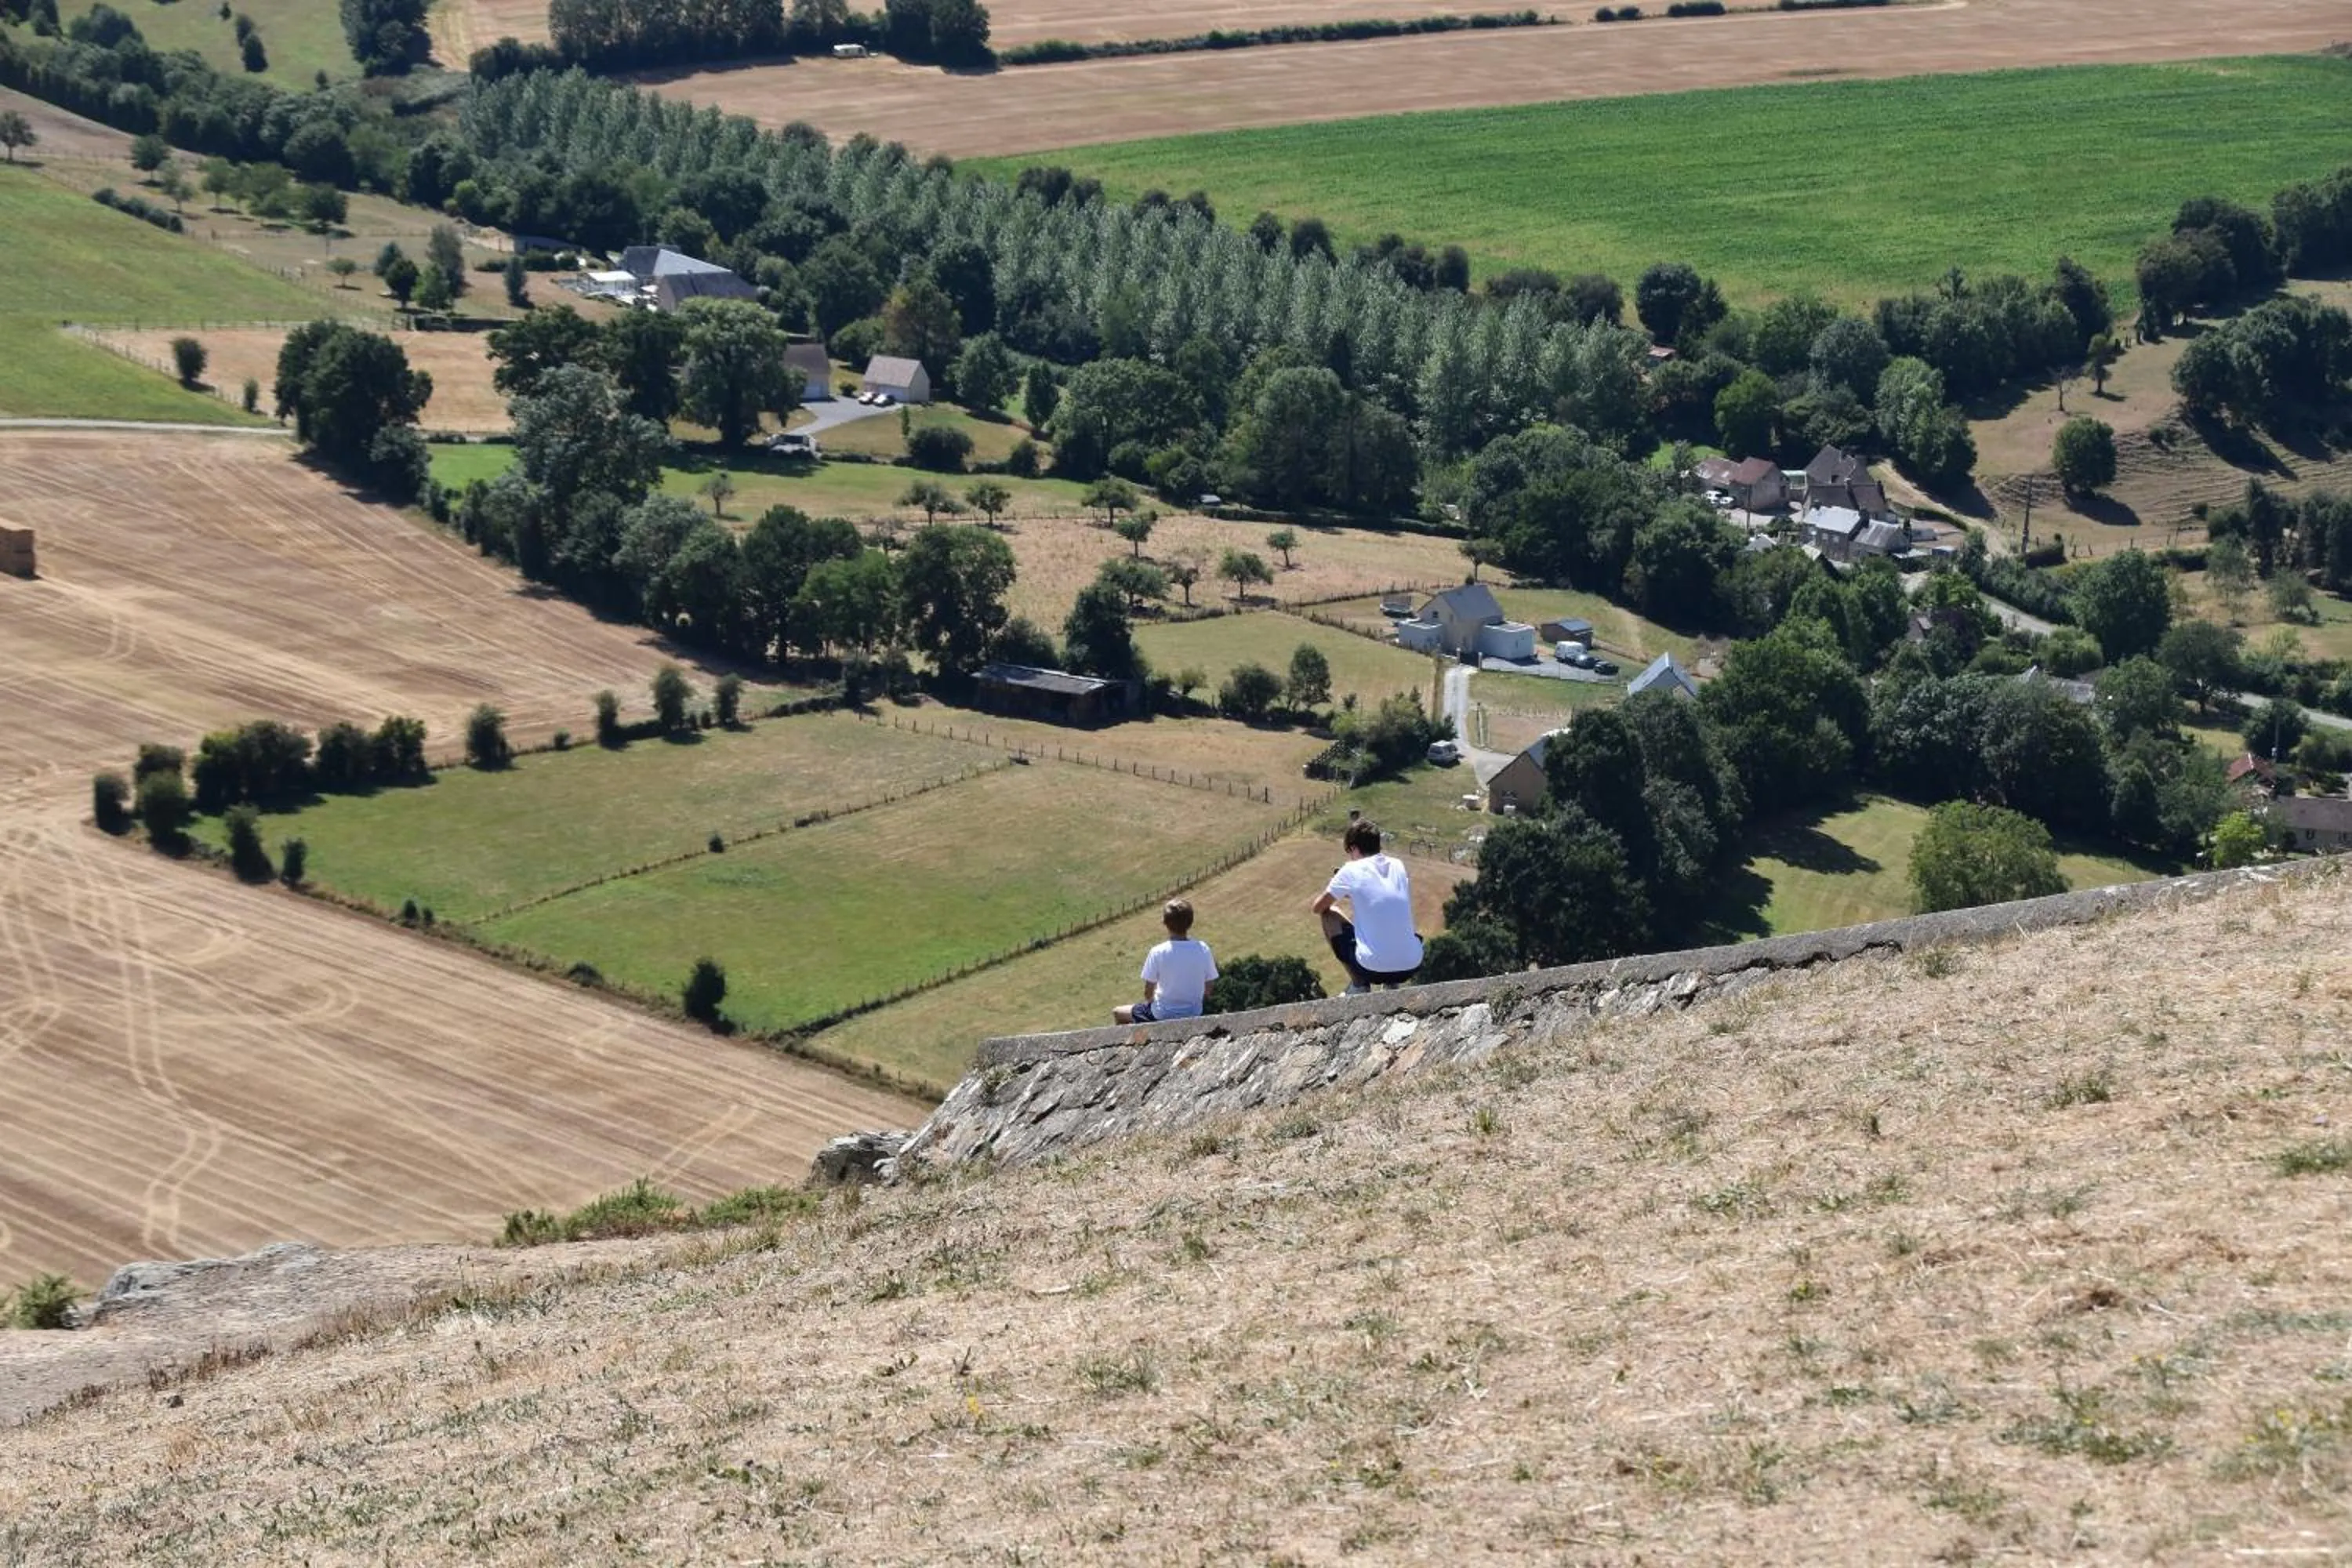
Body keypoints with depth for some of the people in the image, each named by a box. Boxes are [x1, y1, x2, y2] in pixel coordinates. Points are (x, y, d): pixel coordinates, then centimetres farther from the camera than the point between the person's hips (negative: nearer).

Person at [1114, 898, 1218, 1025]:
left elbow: (1148, 993, -11)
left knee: (1117, 1013, 22)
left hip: (1163, 1016, -4)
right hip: (1194, 1014, 4)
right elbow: (1207, 992, -4)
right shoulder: (1203, 950, -12)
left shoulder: (1158, 953, -20)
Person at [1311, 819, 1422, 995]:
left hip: (1373, 968, -5)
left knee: (1330, 914, 17)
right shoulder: (1398, 866, 10)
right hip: (1411, 967, 5)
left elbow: (1317, 908, 8)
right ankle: (1392, 985, 19)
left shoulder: (1351, 871, -4)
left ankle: (1359, 986, 13)